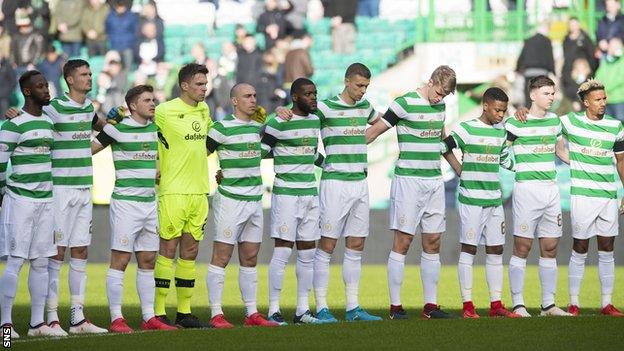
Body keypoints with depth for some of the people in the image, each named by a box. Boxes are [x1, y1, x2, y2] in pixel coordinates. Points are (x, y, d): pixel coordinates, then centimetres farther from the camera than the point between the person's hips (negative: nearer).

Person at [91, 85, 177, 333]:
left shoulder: (154, 128, 11)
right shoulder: (118, 129, -8)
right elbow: (89, 150, -5)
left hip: (150, 202, 7)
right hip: (125, 202, -7)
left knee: (147, 261, 9)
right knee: (120, 260, -6)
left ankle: (149, 317, 13)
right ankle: (116, 319, -4)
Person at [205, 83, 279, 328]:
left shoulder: (257, 127, 12)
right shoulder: (222, 128, -9)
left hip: (255, 200, 7)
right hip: (230, 199, -7)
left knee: (250, 260, 9)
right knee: (221, 257, -5)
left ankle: (252, 313, 12)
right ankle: (216, 315, -5)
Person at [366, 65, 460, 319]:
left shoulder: (440, 106, 12)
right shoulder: (405, 104, -9)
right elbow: (373, 132, -6)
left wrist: (460, 170, 35)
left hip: (434, 181, 7)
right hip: (408, 181, -7)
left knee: (433, 242, 6)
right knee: (403, 241, -6)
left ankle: (430, 305, 9)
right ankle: (395, 306, -3)